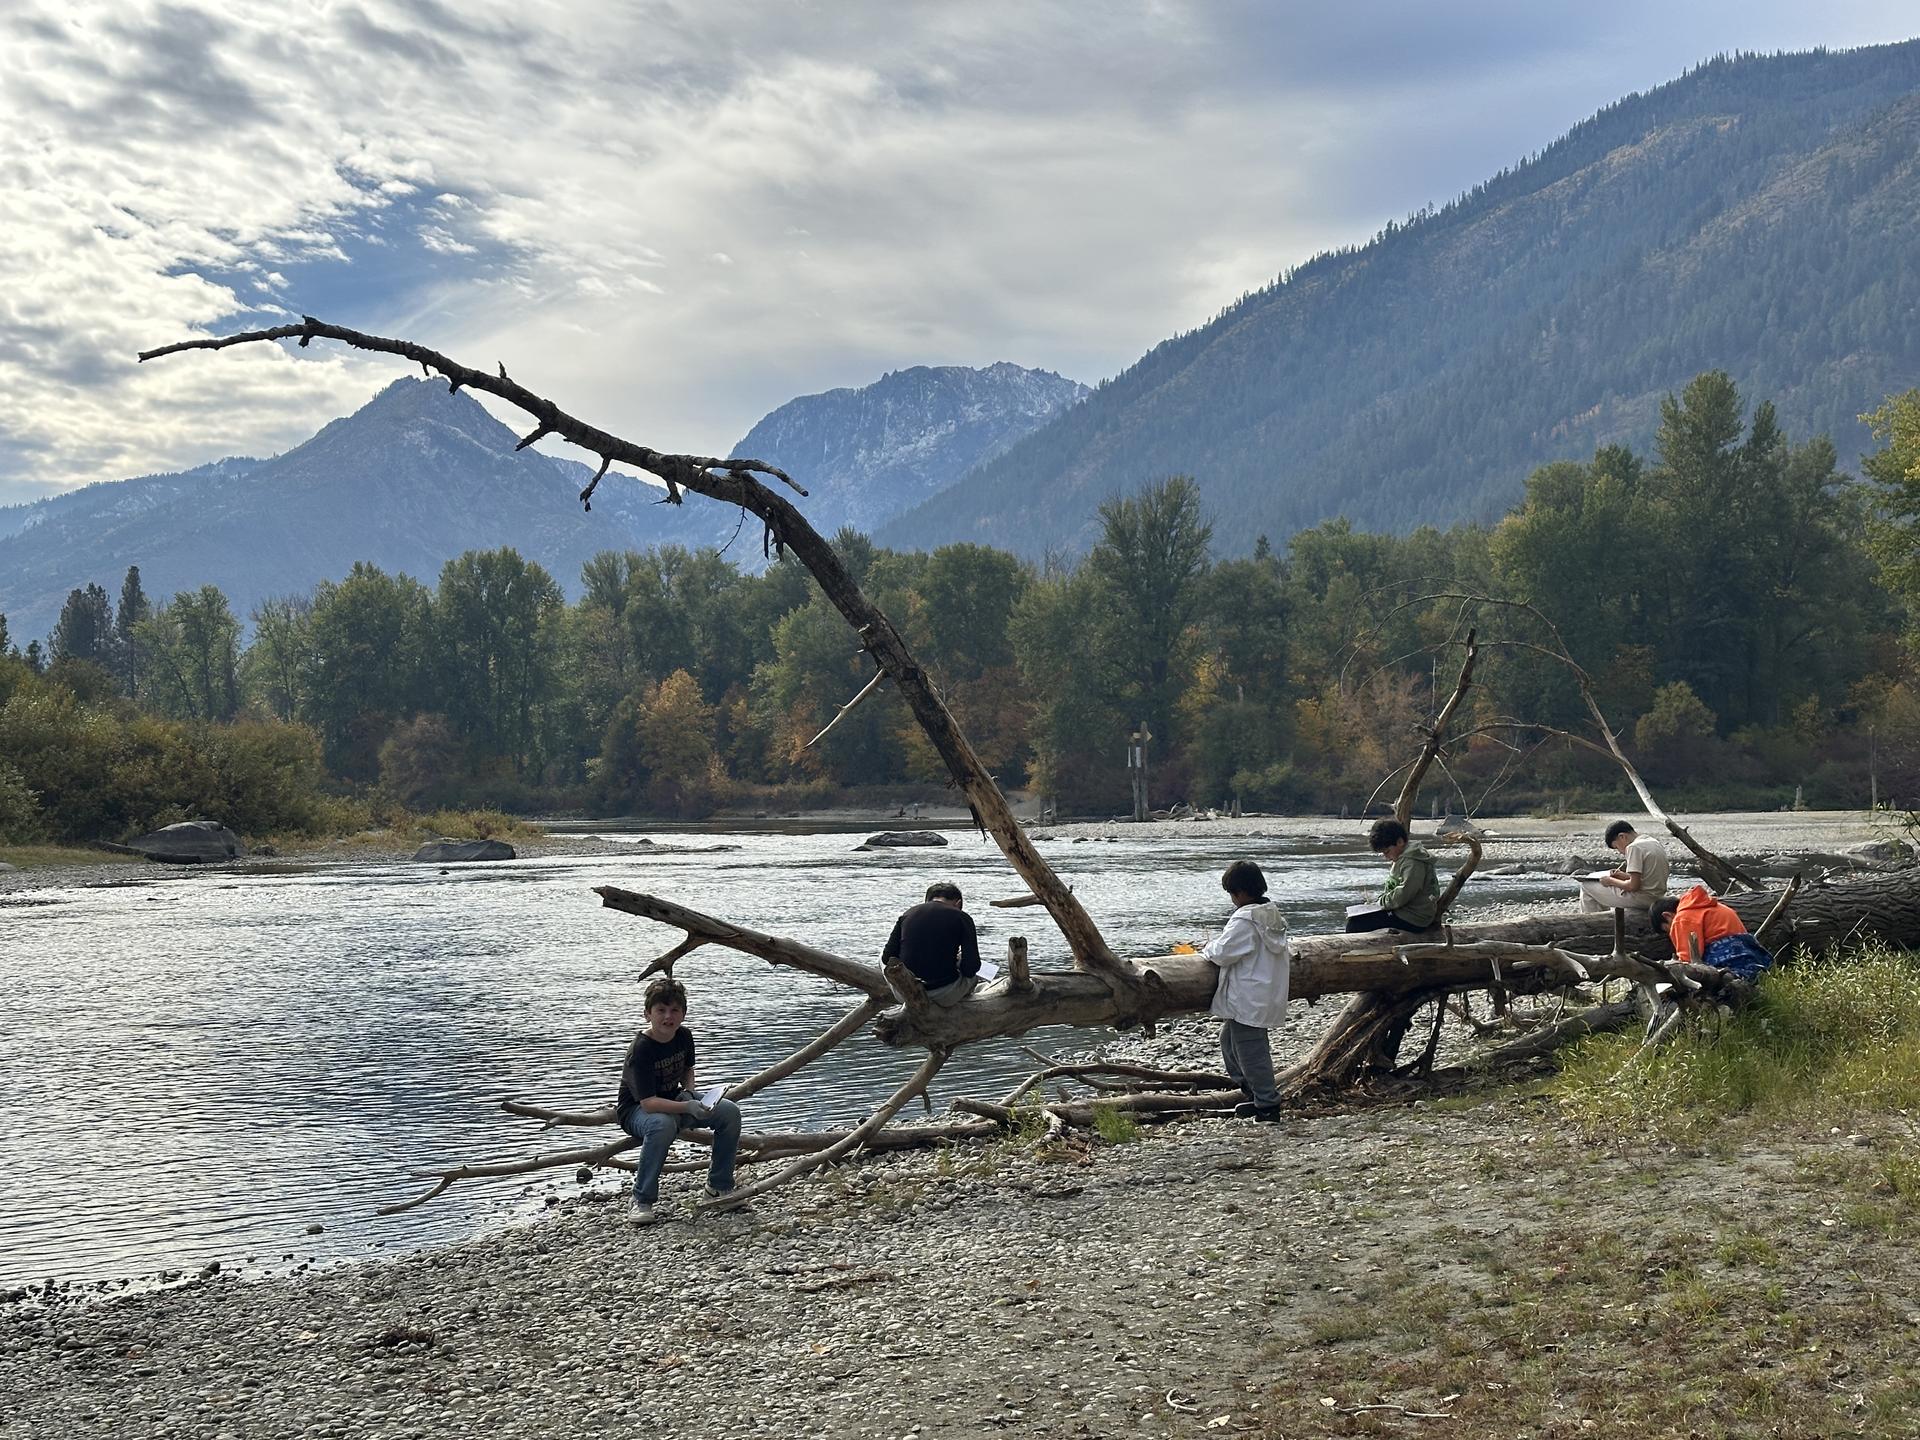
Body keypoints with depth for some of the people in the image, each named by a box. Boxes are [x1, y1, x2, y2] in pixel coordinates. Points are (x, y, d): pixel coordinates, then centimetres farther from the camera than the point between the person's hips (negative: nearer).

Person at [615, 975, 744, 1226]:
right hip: (636, 1110, -7)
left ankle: (719, 1185, 4)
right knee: (662, 1125, -41)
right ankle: (642, 1201, -27)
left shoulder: (684, 1036, -5)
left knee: (729, 1111, -11)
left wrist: (690, 1090, -6)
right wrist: (688, 1108, -44)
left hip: (672, 1100, 7)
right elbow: (648, 1102, -34)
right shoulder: (641, 1049, -28)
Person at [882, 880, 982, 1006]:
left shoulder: (907, 914, 5)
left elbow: (887, 958, 3)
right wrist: (956, 961, 11)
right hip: (944, 997, 0)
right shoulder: (962, 918, -4)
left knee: (881, 957, 32)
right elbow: (971, 966, -12)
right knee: (973, 976, 33)